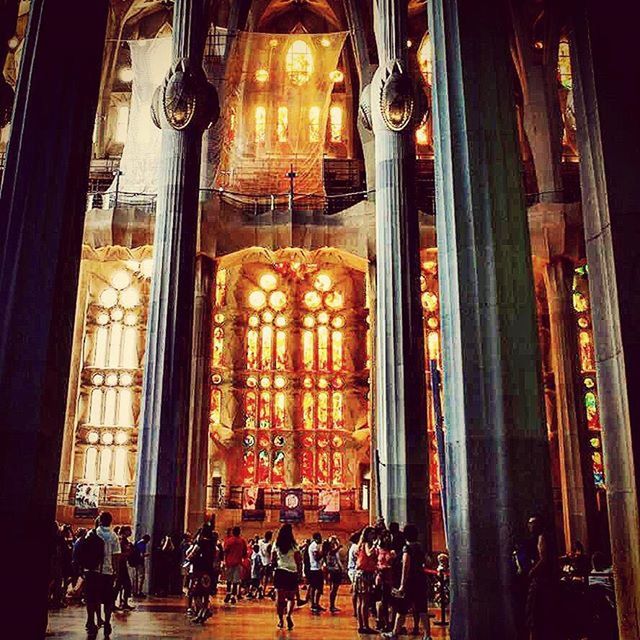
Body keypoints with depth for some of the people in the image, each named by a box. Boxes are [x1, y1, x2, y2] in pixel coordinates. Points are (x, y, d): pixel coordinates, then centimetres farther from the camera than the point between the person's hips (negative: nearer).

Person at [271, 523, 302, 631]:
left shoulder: (276, 544, 2)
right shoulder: (294, 545, -4)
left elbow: (272, 560, 4)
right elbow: (299, 561, -3)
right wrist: (299, 571, 9)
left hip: (280, 571, 2)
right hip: (292, 573, -2)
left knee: (279, 596, 9)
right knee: (291, 597, 7)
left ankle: (280, 619, 10)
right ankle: (289, 614, -16)